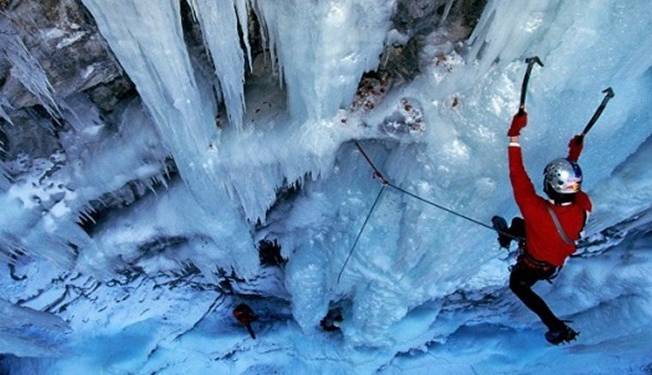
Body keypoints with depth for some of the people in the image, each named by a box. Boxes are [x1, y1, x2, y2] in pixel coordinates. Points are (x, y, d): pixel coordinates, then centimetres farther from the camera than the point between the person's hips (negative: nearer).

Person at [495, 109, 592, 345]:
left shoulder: (538, 212, -49)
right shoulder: (583, 206, -31)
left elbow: (518, 179, -43)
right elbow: (572, 187, -6)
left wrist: (514, 137, -41)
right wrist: (573, 159, 4)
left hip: (534, 266, -6)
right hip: (560, 259, 6)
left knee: (518, 286, 27)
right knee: (518, 223, 28)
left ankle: (558, 328, 27)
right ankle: (507, 237, 64)